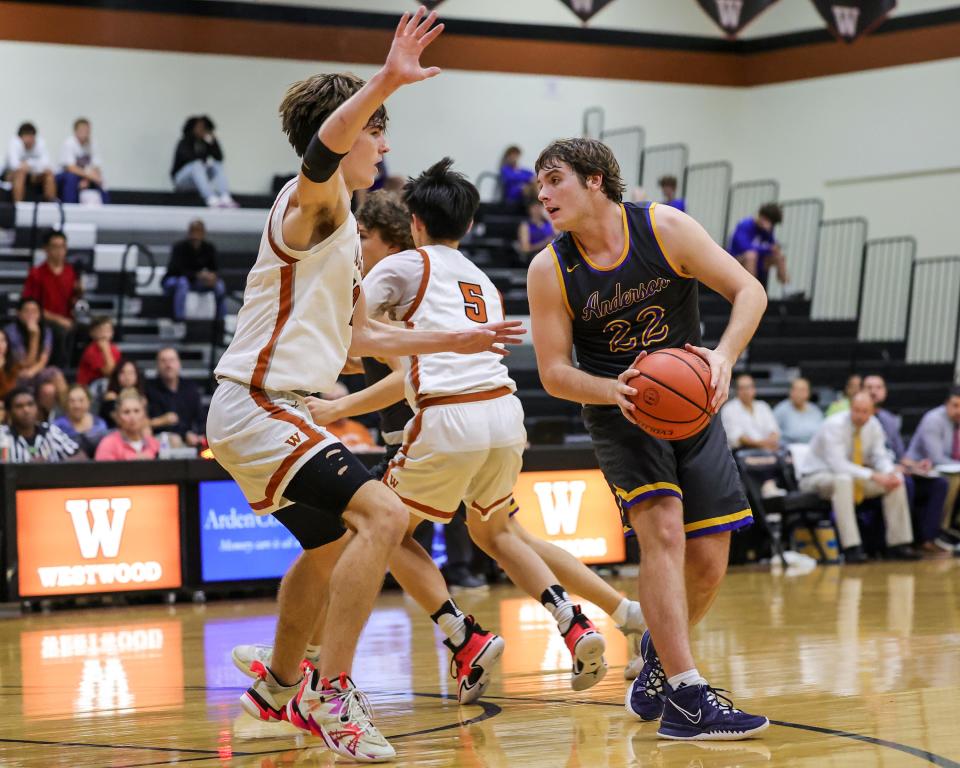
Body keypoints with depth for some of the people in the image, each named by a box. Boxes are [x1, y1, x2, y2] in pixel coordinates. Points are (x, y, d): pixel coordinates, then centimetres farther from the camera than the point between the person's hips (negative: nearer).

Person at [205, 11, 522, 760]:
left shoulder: (344, 230, 19)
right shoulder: (315, 202, -10)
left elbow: (357, 338, 27)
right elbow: (327, 140, -35)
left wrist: (455, 341, 29)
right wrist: (386, 82, -51)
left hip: (274, 409, 11)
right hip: (258, 407, -11)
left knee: (329, 547, 27)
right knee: (381, 515, -23)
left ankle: (279, 687, 44)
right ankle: (330, 693, -20)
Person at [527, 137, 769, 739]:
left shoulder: (664, 227, -12)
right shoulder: (550, 270, -11)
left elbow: (749, 290, -10)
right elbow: (554, 371, -7)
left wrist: (724, 357, -28)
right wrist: (616, 391, -27)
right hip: (618, 406, -2)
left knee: (708, 564, 1)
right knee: (663, 529, -24)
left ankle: (658, 653, 31)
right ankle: (685, 697, -25)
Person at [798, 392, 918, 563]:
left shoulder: (873, 425, -4)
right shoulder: (834, 425, -25)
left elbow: (880, 457, 0)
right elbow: (837, 464, -32)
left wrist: (890, 473, -23)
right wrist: (872, 475, -38)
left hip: (854, 474, 7)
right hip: (817, 477, -7)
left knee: (896, 479, -8)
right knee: (843, 479, -41)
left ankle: (898, 544, -6)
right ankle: (851, 548, -44)